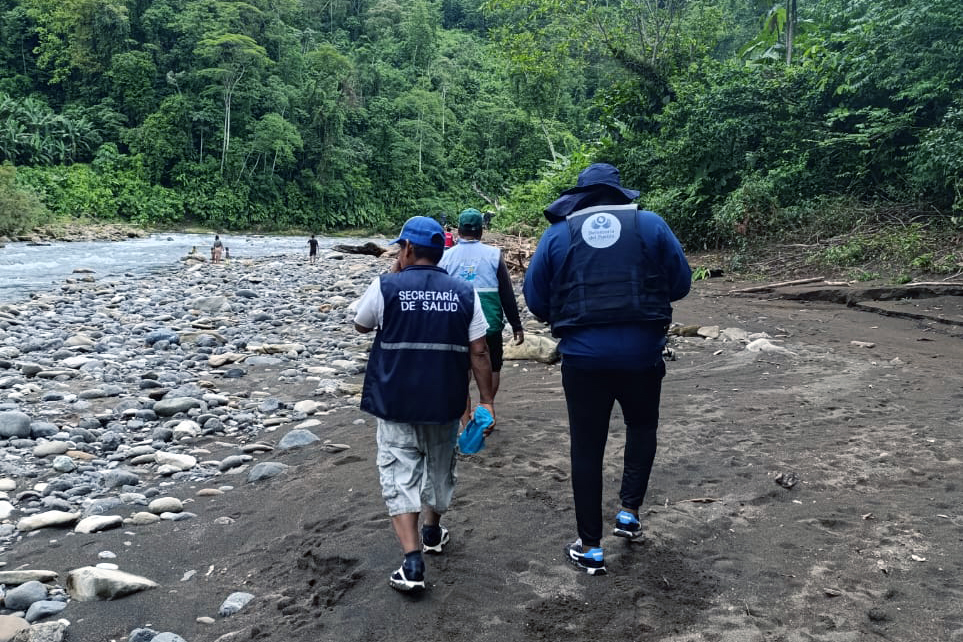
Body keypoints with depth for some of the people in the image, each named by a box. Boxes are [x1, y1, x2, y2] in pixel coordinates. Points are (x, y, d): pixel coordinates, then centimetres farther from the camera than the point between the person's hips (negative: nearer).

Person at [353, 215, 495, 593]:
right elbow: (479, 353, -4)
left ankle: (413, 563, -8)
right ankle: (432, 533, 42)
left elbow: (361, 325, 11)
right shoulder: (464, 293, -1)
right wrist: (486, 401, 1)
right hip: (445, 403, 3)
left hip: (396, 403, -3)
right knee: (440, 468, 22)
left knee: (399, 477, 2)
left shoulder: (386, 287, -7)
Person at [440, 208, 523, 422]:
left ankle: (466, 422, 8)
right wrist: (516, 326, 6)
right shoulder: (493, 254, -1)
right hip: (490, 325, -1)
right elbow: (507, 294, -1)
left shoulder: (446, 258, 3)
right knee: (493, 369, 17)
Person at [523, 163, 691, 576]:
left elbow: (535, 300, 3)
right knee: (642, 427, 27)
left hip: (582, 356, 0)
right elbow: (681, 283, 4)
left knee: (586, 447, 10)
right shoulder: (651, 224, 1)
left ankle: (590, 548, 17)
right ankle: (629, 511, 22)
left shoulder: (558, 233, 2)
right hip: (642, 353, 0)